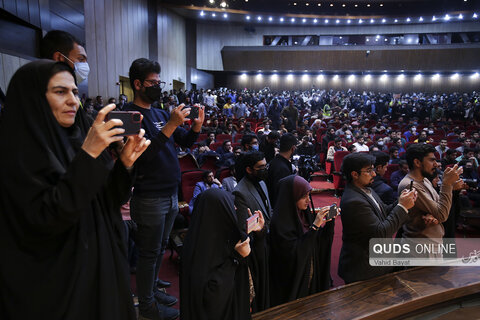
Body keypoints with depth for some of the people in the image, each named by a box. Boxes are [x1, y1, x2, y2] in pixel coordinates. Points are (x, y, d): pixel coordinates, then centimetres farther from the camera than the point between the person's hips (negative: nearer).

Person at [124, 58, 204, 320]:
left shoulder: (161, 113, 11)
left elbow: (186, 142, 12)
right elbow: (145, 153, -24)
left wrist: (197, 124, -7)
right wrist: (171, 125, -28)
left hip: (170, 194, 8)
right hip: (150, 197, -8)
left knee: (160, 248, 20)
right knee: (150, 252, 6)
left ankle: (153, 289, 38)